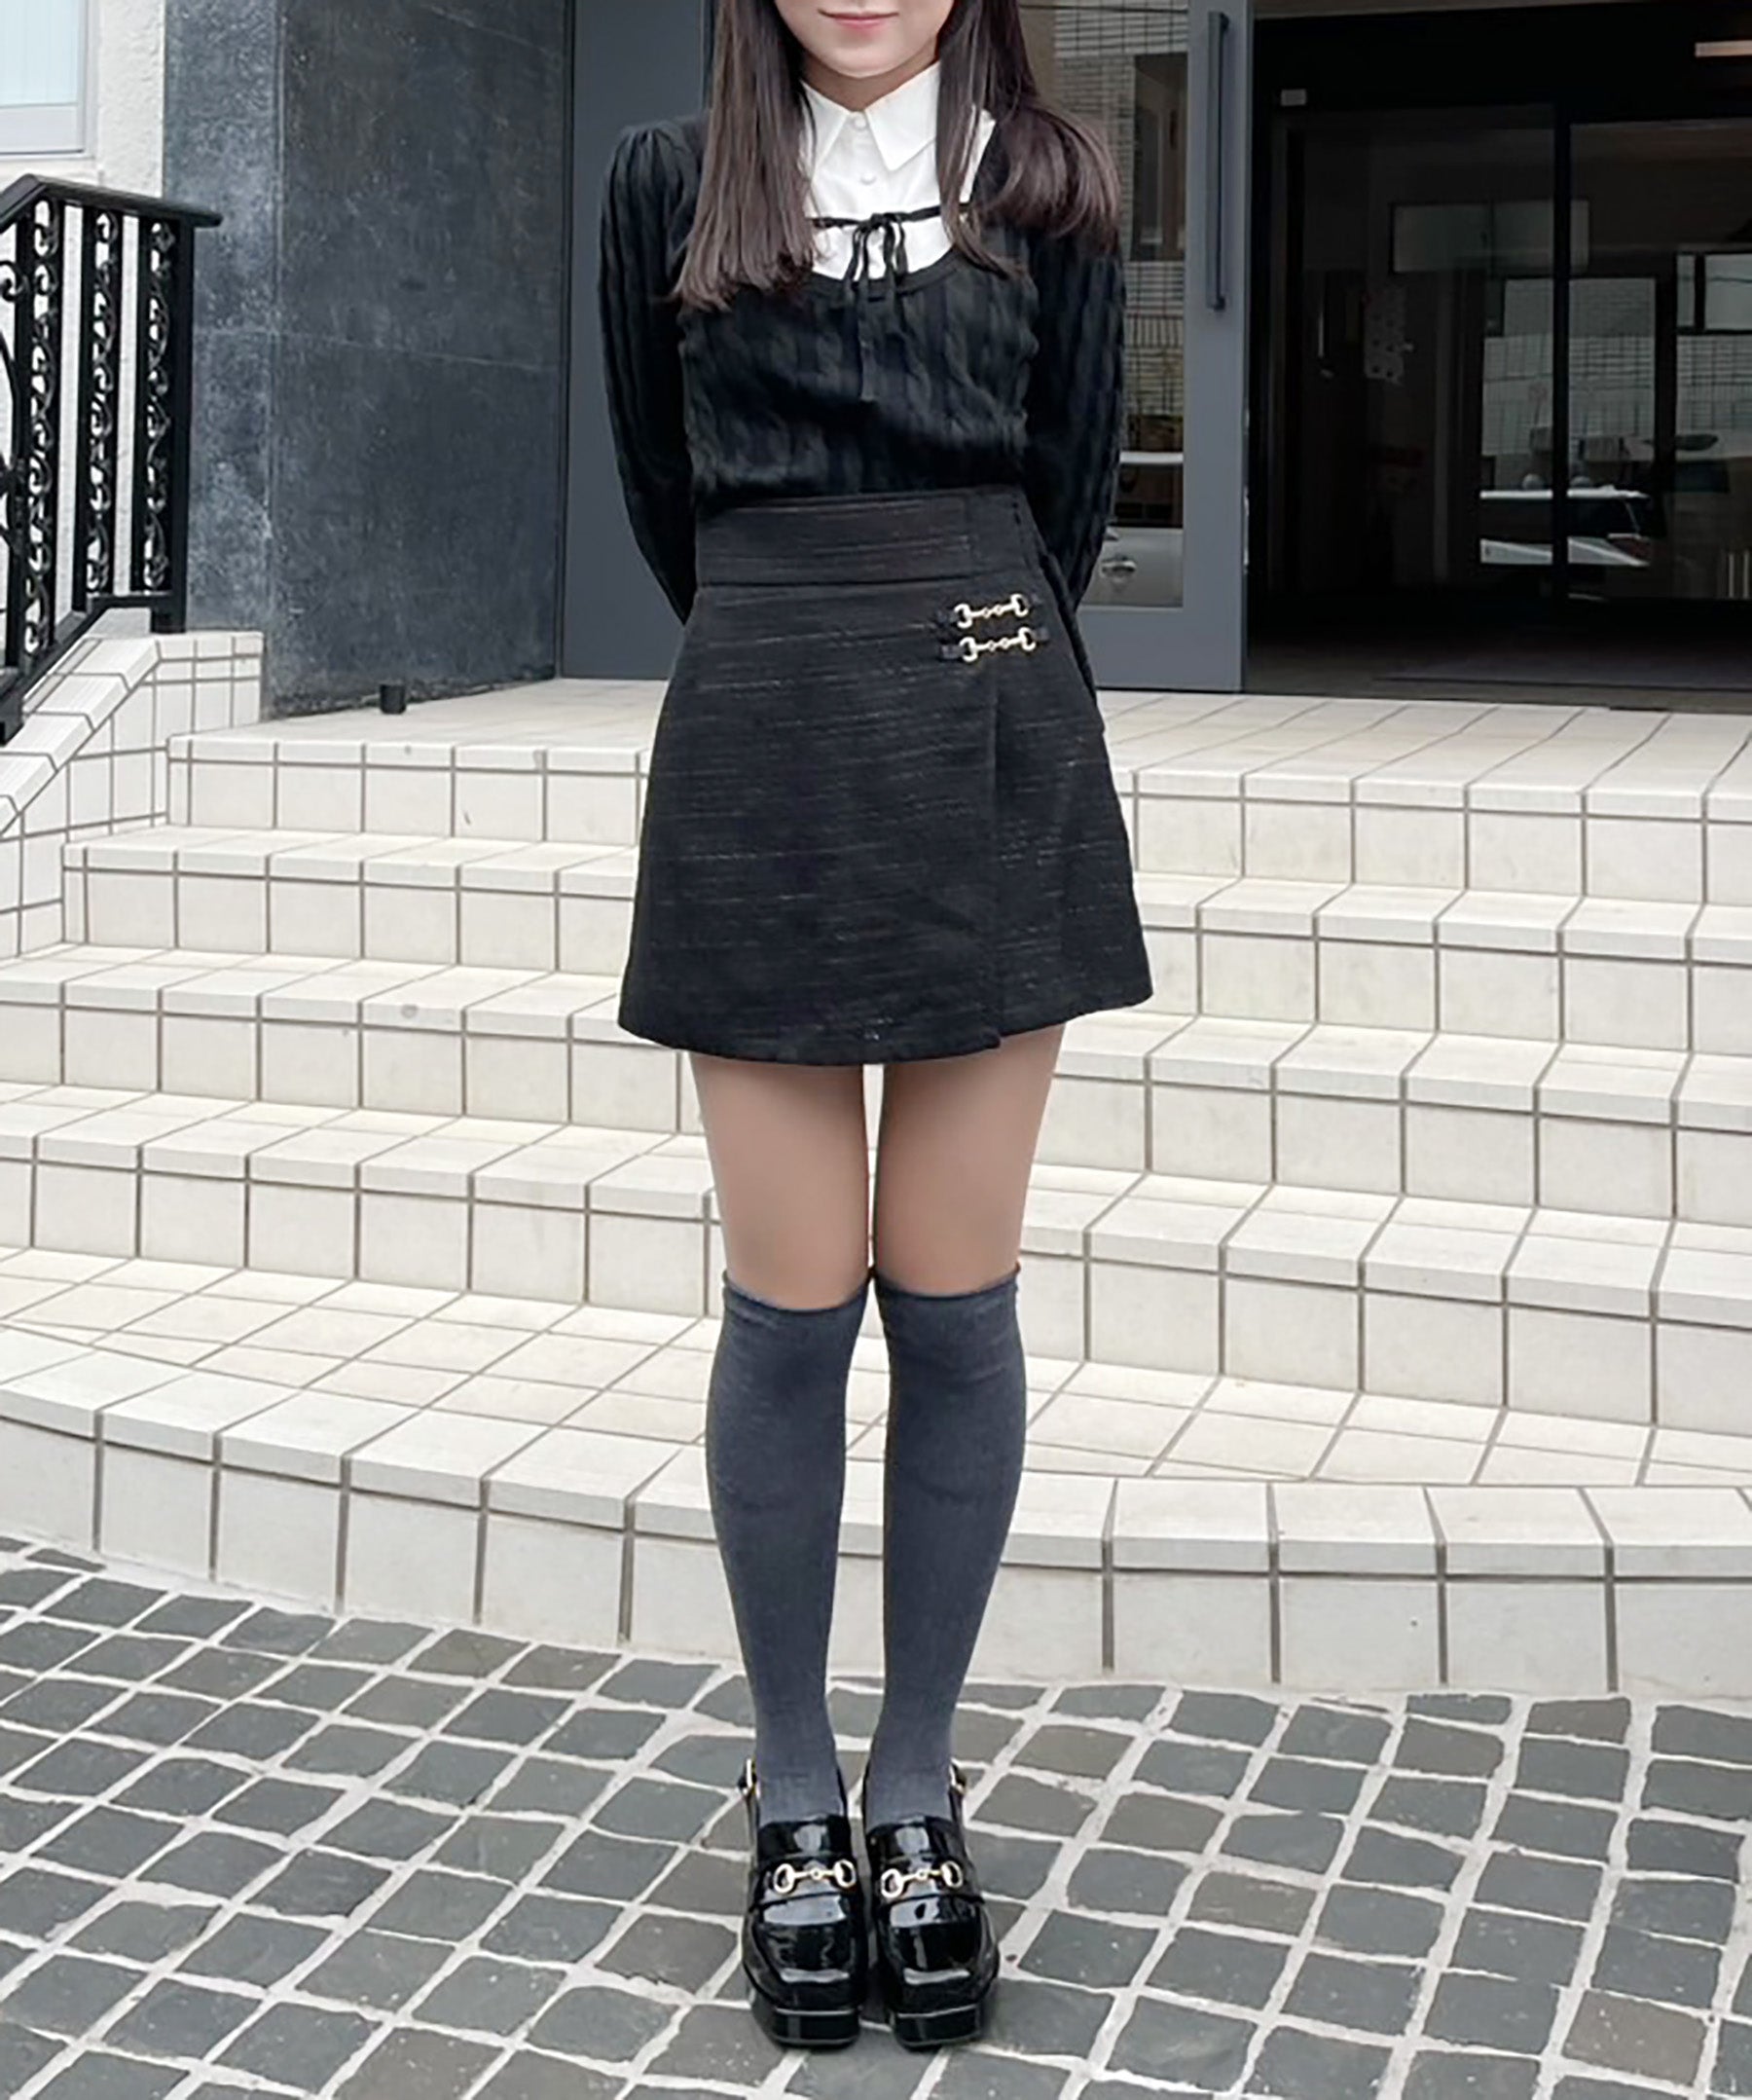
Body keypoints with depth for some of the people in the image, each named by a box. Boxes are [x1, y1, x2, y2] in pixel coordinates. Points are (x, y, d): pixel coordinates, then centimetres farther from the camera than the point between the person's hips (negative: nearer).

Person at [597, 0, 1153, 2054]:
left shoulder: (1046, 183, 9)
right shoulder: (670, 183, 8)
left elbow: (1068, 488, 13)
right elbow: (665, 498, 14)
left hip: (997, 754, 1)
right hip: (761, 761, 0)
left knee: (954, 1304, 2)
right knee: (792, 1305, 0)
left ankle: (918, 1797, 15)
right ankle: (796, 1801, 15)